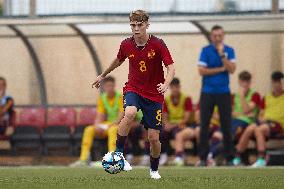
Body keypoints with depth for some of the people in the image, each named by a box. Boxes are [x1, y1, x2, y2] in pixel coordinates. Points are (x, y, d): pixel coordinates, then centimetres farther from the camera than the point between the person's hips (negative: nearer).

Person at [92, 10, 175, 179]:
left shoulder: (158, 44, -13)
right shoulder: (126, 45, -3)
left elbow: (171, 68, -17)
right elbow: (119, 61, 19)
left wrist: (166, 84, -37)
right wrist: (103, 75, 32)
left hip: (154, 94, -1)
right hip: (133, 89, 1)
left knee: (154, 138, -1)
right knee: (130, 113, -35)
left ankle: (154, 169, 27)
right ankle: (118, 154, -22)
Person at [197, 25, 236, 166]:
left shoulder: (229, 50, 4)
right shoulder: (205, 50, -1)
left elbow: (232, 69, -9)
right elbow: (202, 71, -9)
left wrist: (222, 54, -16)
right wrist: (221, 69, -8)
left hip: (224, 92, 1)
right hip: (207, 93, -1)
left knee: (226, 125, 1)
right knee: (204, 125, 0)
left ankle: (229, 158, 6)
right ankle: (203, 158, 6)